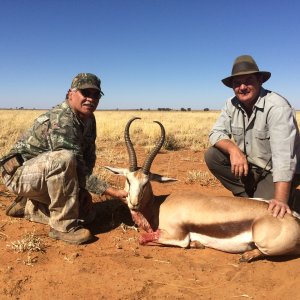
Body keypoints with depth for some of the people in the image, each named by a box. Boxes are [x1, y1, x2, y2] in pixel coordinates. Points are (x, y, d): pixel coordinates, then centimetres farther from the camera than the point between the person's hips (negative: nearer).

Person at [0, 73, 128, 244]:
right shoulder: (61, 121, -28)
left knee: (87, 214, 6)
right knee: (63, 159, -38)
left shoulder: (89, 120, 1)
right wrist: (114, 192, -31)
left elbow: (89, 159, 6)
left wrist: (82, 191, -8)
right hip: (21, 172, -9)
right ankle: (64, 226, -24)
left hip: (46, 174, 9)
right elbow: (78, 171, -31)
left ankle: (27, 206, 16)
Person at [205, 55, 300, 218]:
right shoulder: (232, 104, -5)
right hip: (249, 165, 6)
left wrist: (280, 200, -43)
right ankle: (248, 196, 0)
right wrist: (233, 149, -29)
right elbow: (216, 133, -6)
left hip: (276, 172, -5)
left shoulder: (277, 107, -26)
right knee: (211, 155, -11)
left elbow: (283, 155, -35)